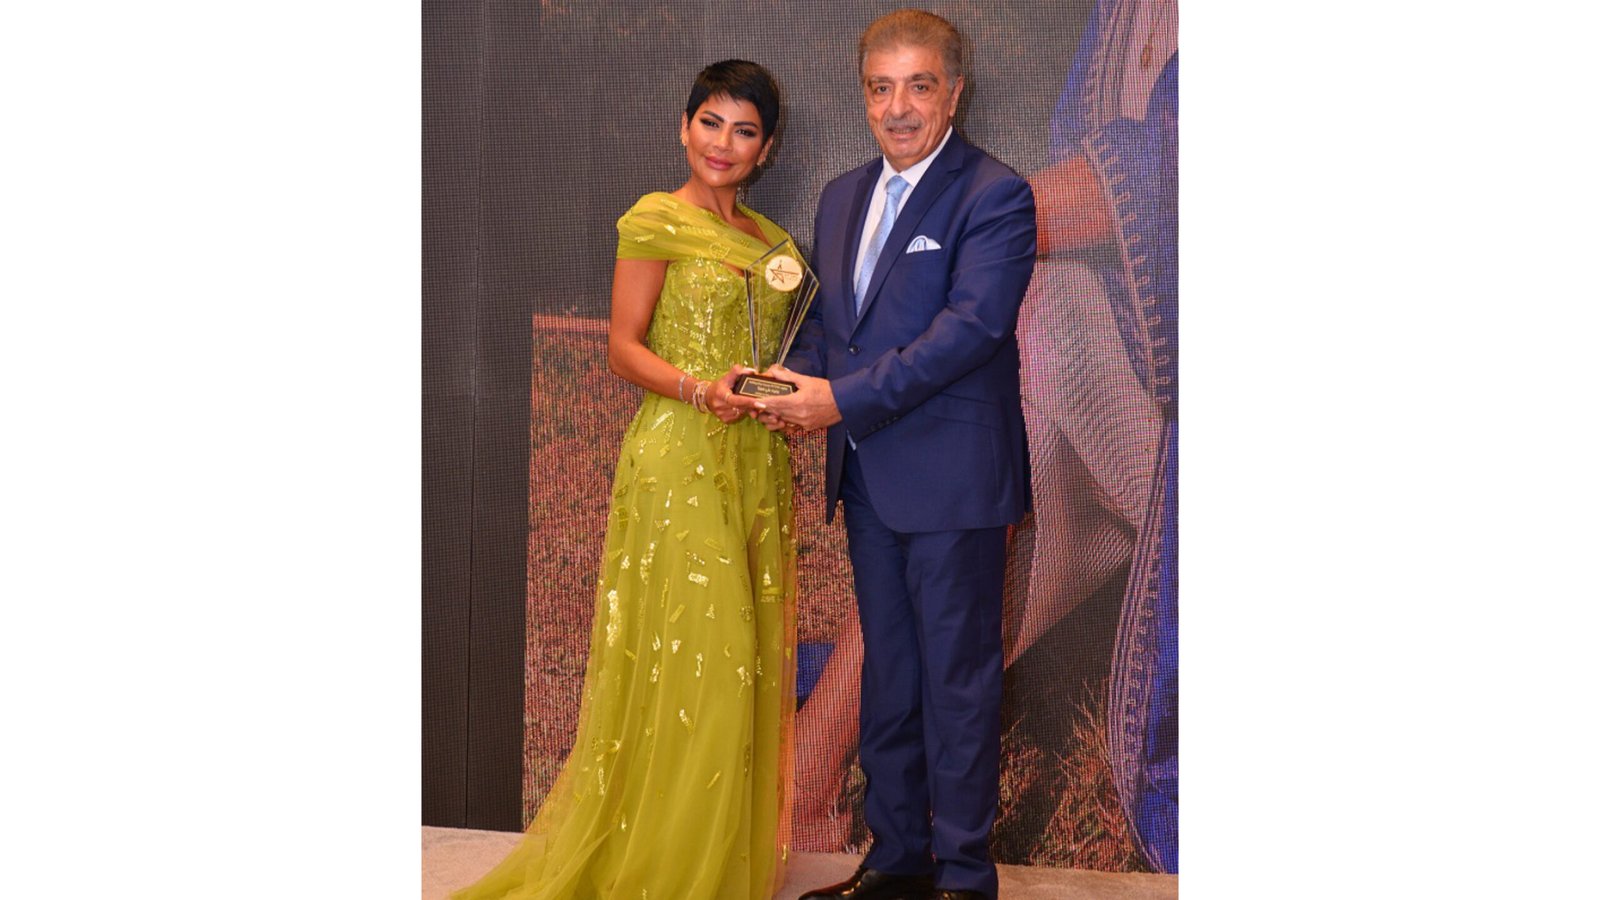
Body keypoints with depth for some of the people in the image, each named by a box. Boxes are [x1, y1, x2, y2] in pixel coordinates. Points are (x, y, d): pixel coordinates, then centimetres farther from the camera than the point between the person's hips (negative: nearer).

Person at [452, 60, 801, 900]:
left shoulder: (767, 237, 16)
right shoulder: (655, 220, -3)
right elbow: (624, 347, -6)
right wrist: (700, 390, -22)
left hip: (756, 460, 7)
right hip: (678, 457, -7)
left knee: (749, 658, 8)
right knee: (689, 658, -7)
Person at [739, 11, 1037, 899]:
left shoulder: (994, 195, -10)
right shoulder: (843, 196, 14)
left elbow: (971, 326, -20)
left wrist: (844, 399, -23)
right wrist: (799, 384, -6)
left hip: (952, 479, -7)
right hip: (868, 476, 7)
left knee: (958, 678, 1)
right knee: (886, 672, 15)